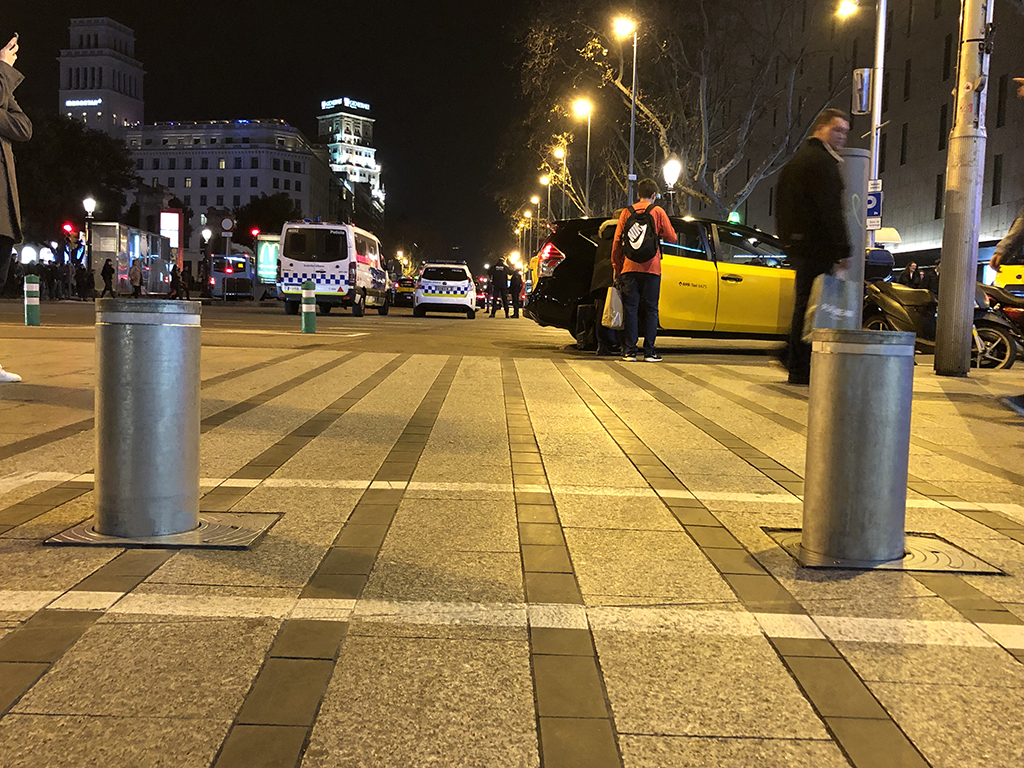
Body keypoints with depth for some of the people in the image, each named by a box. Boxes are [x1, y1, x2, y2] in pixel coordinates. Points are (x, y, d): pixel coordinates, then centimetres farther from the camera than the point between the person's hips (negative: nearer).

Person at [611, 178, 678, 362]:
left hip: (629, 267, 2)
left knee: (630, 308, 4)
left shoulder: (627, 212, 9)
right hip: (651, 268, -2)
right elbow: (672, 238, 3)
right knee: (651, 310, 4)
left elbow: (616, 242, 8)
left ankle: (629, 351, 0)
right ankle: (649, 352, 2)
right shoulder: (658, 211, 3)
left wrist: (616, 267, 13)